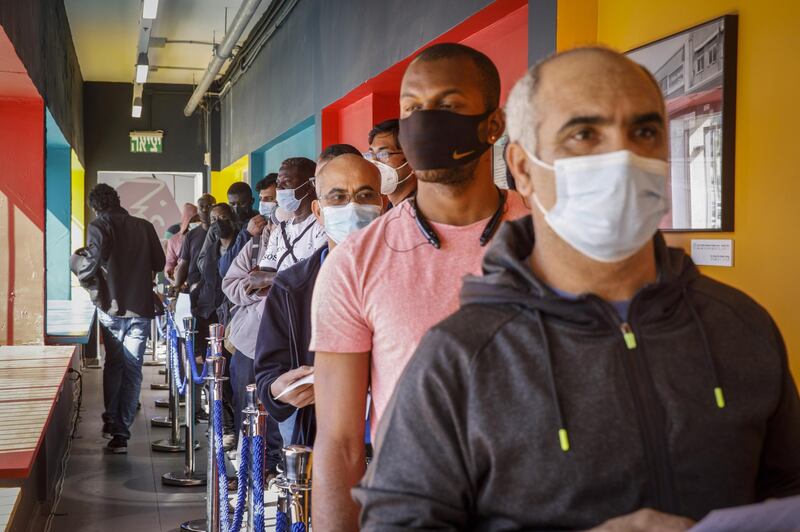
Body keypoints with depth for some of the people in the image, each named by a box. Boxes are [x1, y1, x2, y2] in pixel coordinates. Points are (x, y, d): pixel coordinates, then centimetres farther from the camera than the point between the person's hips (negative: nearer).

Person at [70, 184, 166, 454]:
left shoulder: (98, 227, -7)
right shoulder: (144, 226, 4)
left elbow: (89, 267, -19)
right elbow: (159, 263, 10)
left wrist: (75, 258, 2)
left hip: (111, 307, -1)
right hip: (141, 307, 1)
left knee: (113, 363, 20)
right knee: (132, 369, 5)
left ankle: (111, 420, 20)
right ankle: (122, 432, 2)